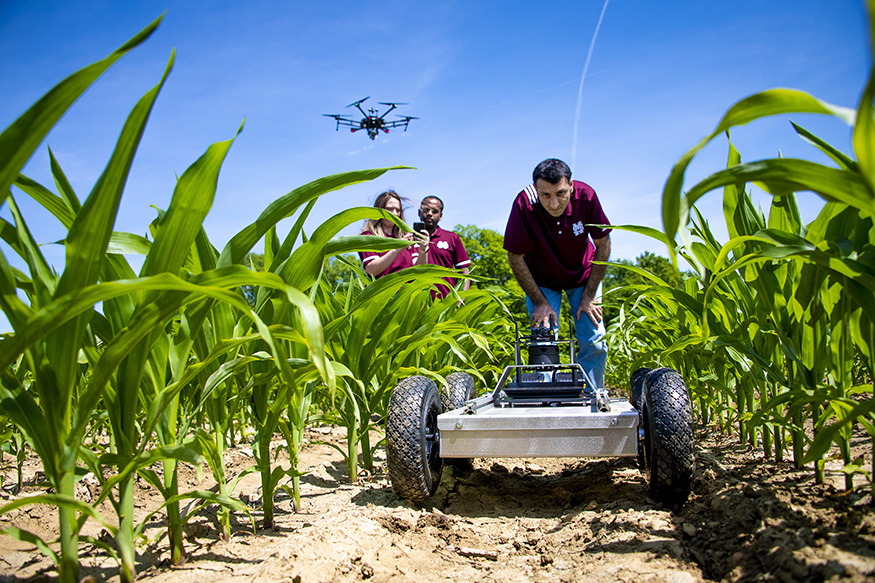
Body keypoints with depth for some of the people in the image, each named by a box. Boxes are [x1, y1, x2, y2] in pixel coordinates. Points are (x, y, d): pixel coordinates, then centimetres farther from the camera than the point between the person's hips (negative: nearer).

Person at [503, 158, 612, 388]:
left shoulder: (586, 196, -27)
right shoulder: (524, 204, -31)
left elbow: (603, 244, -12)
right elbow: (515, 258, -18)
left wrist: (589, 296, -12)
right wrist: (540, 302, -17)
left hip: (583, 275, 1)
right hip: (541, 279, -1)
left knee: (594, 342, -5)